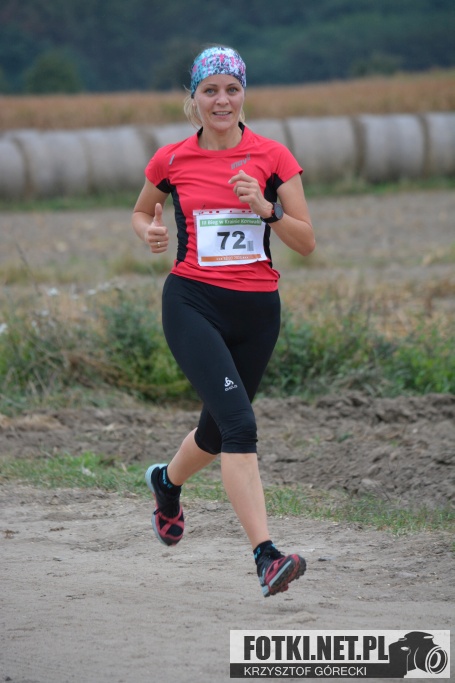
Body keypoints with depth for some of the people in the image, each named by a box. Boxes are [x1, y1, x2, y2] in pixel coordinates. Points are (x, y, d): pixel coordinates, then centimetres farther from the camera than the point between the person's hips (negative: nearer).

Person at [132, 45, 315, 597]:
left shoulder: (273, 157, 1)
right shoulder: (170, 160, 2)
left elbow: (306, 242, 0)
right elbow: (140, 211, 20)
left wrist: (266, 208, -17)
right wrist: (149, 231, -2)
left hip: (256, 308, 3)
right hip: (192, 303, -2)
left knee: (218, 430, 16)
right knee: (239, 421, -22)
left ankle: (166, 481, 53)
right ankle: (265, 556, -27)